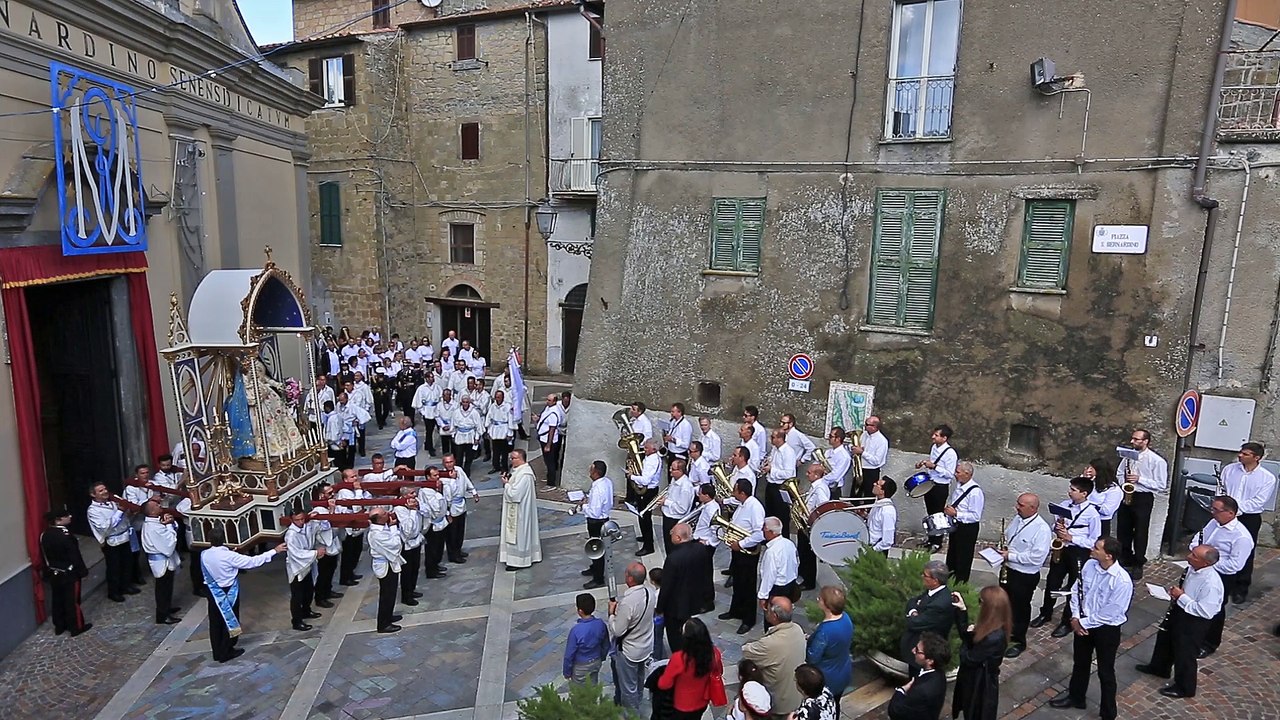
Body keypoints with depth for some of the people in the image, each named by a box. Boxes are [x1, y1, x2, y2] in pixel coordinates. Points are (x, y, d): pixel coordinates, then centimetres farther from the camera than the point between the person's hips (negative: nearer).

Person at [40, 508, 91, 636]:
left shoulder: (44, 535, -3)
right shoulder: (66, 536, -26)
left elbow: (43, 556, 8)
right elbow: (75, 557, -20)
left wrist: (48, 571, 20)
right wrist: (83, 572, -9)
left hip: (53, 574, 7)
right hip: (69, 575, -7)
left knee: (57, 600, 19)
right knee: (72, 601, 6)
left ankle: (59, 626, 32)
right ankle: (76, 627, 17)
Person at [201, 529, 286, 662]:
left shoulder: (204, 555, -11)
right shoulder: (229, 556, -26)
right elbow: (252, 561, -24)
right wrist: (274, 551, -22)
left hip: (213, 593, 5)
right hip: (229, 593, -5)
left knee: (215, 622, 16)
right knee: (230, 621, 12)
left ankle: (217, 653, 28)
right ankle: (226, 652, 21)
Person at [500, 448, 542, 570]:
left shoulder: (523, 475, -27)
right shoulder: (520, 469, 6)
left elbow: (514, 493, -27)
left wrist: (506, 484, -13)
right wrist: (508, 481, -1)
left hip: (519, 511, -10)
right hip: (518, 509, 10)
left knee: (519, 534, 2)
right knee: (521, 533, 19)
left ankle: (518, 560, 14)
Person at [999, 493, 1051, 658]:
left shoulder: (1042, 529, -24)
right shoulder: (1017, 518, -1)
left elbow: (1037, 558, -28)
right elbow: (1007, 535, 16)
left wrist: (1011, 556, -23)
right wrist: (1004, 549, -3)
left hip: (1025, 576, -7)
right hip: (1008, 569, 7)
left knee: (1020, 608, 10)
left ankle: (1019, 642, 29)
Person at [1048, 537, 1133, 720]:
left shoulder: (1122, 581, -27)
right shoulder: (1089, 565, -10)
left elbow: (1110, 614, -23)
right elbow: (1076, 590, 1)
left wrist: (1084, 623, -16)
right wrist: (1075, 617, -9)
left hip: (1107, 629, -6)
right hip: (1083, 623, 6)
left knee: (1105, 672, 12)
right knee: (1080, 662, 24)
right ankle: (1075, 696, 47)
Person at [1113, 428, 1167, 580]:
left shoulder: (1157, 461, -12)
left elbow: (1161, 485, -13)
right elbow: (1119, 473, 14)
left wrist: (1139, 479, -21)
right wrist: (1124, 484, -6)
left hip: (1143, 498, -5)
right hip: (1125, 496, 5)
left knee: (1140, 533, 3)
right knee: (1122, 530, 13)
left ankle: (1138, 565, 18)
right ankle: (1125, 559, 30)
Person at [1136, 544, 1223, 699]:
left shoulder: (1211, 583, -35)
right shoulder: (1192, 568, -11)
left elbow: (1206, 612, -32)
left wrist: (1181, 597, -27)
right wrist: (1176, 591, -7)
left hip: (1195, 621, -9)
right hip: (1180, 610, 9)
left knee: (1185, 653, 12)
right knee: (1164, 637, 28)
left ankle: (1184, 688, 38)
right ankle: (1159, 667, 53)